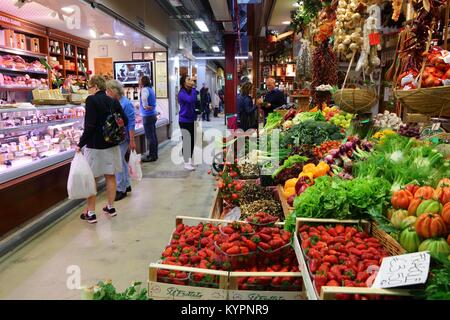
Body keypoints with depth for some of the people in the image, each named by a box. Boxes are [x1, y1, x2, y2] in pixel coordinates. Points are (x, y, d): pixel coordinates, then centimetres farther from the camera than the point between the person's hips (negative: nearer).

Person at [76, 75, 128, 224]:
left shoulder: (91, 100, -12)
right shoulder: (114, 101, 4)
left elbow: (89, 125, -19)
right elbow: (125, 121, 5)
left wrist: (81, 144, -12)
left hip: (95, 145, -5)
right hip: (112, 144, 5)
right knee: (110, 176, 14)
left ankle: (90, 213, 13)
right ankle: (110, 207, 25)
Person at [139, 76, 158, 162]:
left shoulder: (145, 89, -14)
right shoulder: (151, 89, 14)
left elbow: (144, 97, -32)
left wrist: (145, 106, -17)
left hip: (148, 116, -10)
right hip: (153, 114, 10)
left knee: (150, 137, -3)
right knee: (153, 136, 13)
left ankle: (152, 156, 3)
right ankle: (154, 154, 21)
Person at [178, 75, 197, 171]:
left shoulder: (192, 91, 5)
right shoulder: (182, 93, -16)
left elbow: (195, 103, 17)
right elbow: (191, 100, -34)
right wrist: (193, 88, -24)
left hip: (192, 120, 7)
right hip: (184, 121, -7)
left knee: (192, 141, 13)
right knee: (186, 142, -1)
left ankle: (190, 160, 27)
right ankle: (186, 163, 9)